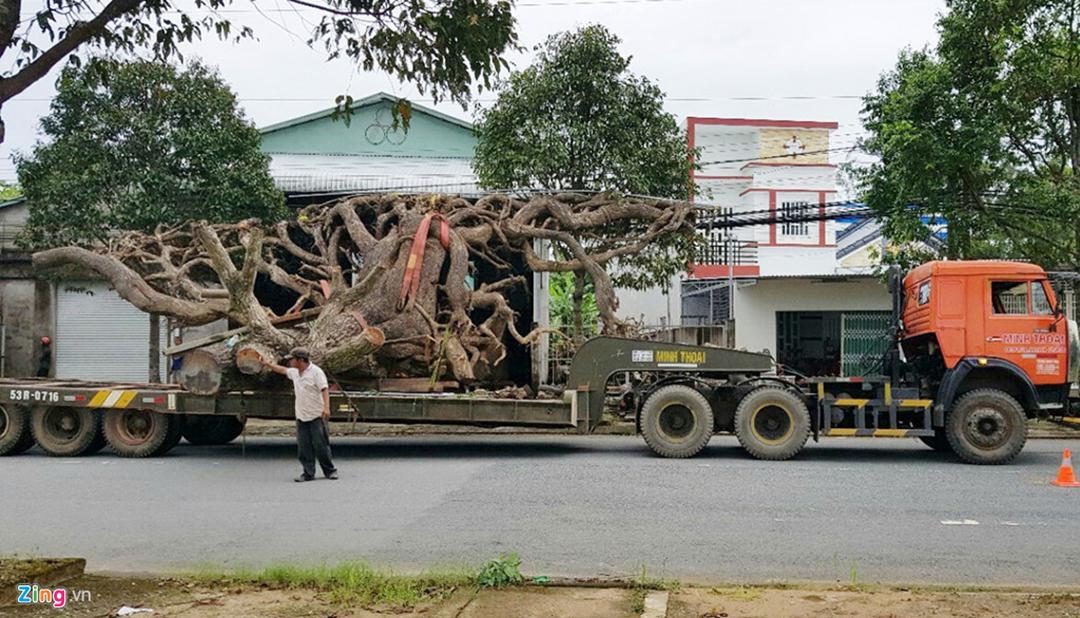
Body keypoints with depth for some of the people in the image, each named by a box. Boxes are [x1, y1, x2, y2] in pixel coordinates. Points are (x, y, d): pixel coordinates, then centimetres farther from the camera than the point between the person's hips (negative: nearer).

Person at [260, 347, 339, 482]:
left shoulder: (316, 372, -11)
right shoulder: (295, 372, 11)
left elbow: (324, 389, -18)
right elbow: (282, 370, 32)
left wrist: (326, 407, -29)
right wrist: (267, 364, 37)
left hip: (316, 416, -7)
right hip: (301, 417, 7)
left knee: (320, 445, -4)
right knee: (303, 447, 4)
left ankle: (330, 471, 8)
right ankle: (308, 473, 10)